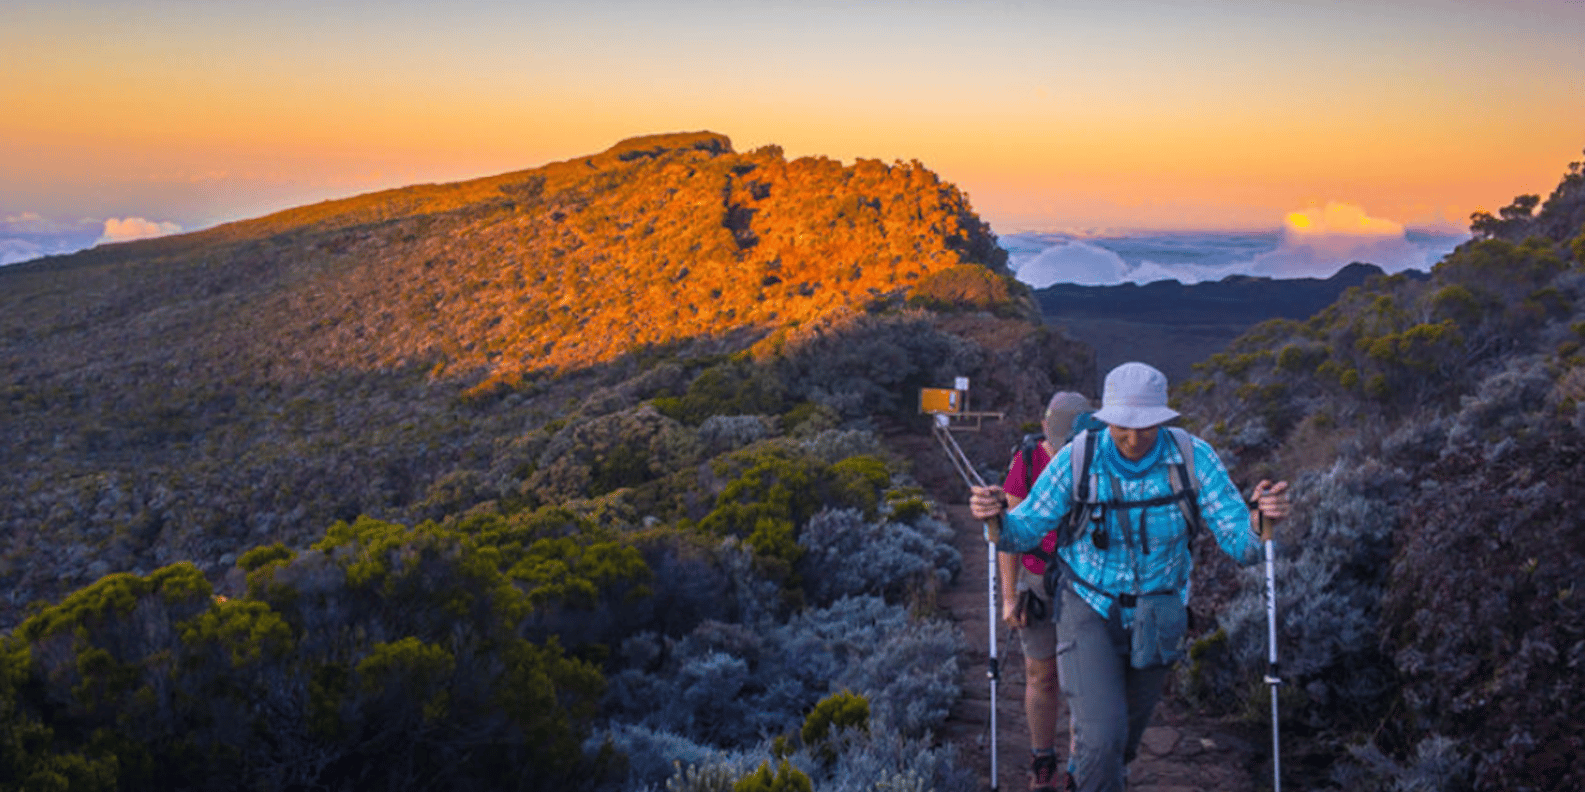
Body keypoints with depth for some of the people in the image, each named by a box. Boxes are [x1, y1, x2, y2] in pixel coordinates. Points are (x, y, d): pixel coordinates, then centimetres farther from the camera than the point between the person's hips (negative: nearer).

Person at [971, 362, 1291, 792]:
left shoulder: (1193, 457, -19)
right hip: (1089, 611, -3)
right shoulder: (1076, 460, -22)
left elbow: (1240, 544, -19)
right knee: (1102, 738, -21)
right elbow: (1023, 531, -14)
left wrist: (1260, 517, -42)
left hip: (1156, 619, 3)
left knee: (1123, 741, 22)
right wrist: (996, 517, -37)